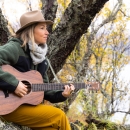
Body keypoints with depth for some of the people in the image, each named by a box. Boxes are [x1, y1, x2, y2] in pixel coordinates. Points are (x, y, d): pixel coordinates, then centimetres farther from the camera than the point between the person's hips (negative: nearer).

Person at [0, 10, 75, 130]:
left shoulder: (41, 58, 12)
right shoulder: (15, 48, -12)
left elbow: (43, 90, 16)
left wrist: (62, 95, -1)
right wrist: (14, 84, -28)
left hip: (29, 104, 8)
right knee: (59, 116, -12)